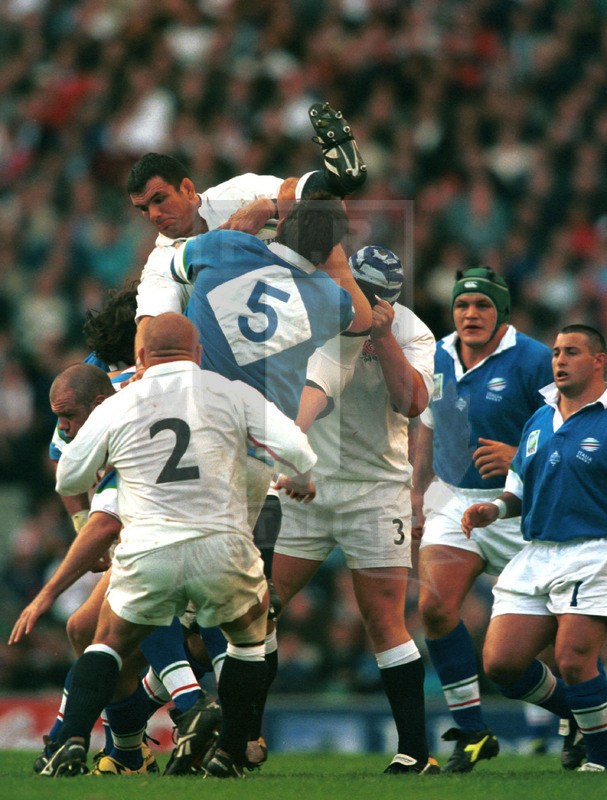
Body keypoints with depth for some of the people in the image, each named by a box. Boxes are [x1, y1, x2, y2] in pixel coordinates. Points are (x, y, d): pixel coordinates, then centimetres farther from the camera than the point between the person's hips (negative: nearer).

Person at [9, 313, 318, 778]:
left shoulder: (115, 409, 7)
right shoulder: (233, 394, 4)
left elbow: (69, 482, 17)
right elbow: (295, 448, -3)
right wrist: (306, 484, 19)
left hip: (147, 555, 1)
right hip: (222, 547, 0)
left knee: (108, 644, 22)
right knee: (251, 636, 27)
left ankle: (73, 743, 1)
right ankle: (230, 755, 23)